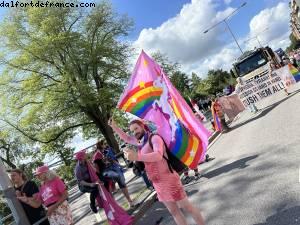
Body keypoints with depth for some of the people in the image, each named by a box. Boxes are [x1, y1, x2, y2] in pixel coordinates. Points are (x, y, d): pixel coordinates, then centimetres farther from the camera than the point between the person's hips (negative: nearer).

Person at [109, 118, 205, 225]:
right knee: (174, 211, 15)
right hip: (157, 183, 8)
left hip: (168, 180, -8)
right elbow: (127, 138, 26)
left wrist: (137, 157, -44)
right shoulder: (141, 142, 10)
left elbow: (158, 155, -33)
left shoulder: (154, 138, -15)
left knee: (187, 207, 5)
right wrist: (114, 127, 15)